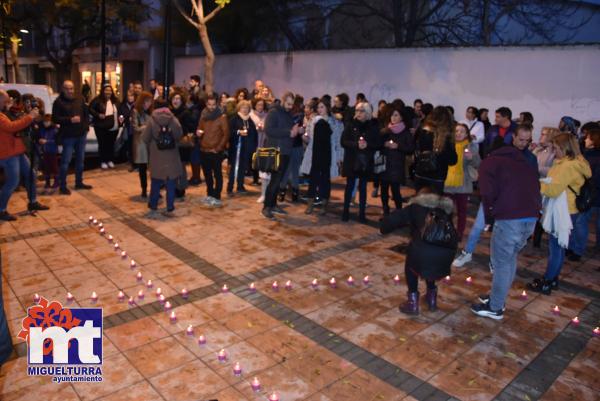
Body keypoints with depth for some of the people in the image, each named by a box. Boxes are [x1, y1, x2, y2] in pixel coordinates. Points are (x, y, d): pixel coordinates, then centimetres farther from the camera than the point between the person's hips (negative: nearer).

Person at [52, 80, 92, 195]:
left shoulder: (80, 99, 9)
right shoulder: (58, 102, -7)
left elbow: (86, 114, 15)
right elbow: (55, 119, -11)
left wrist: (86, 126, 5)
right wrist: (70, 120, -21)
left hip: (81, 134, 6)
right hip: (68, 136, -5)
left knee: (80, 159, 13)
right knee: (66, 161, -5)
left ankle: (79, 182, 26)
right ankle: (63, 186, 2)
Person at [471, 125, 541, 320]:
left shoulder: (490, 162, 7)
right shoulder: (524, 162, 26)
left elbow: (488, 192, -7)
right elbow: (535, 188, 15)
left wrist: (489, 215, 7)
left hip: (509, 218, -7)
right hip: (532, 217, 7)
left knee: (501, 262, 6)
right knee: (511, 258, 22)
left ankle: (495, 308, 17)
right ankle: (497, 297, 35)